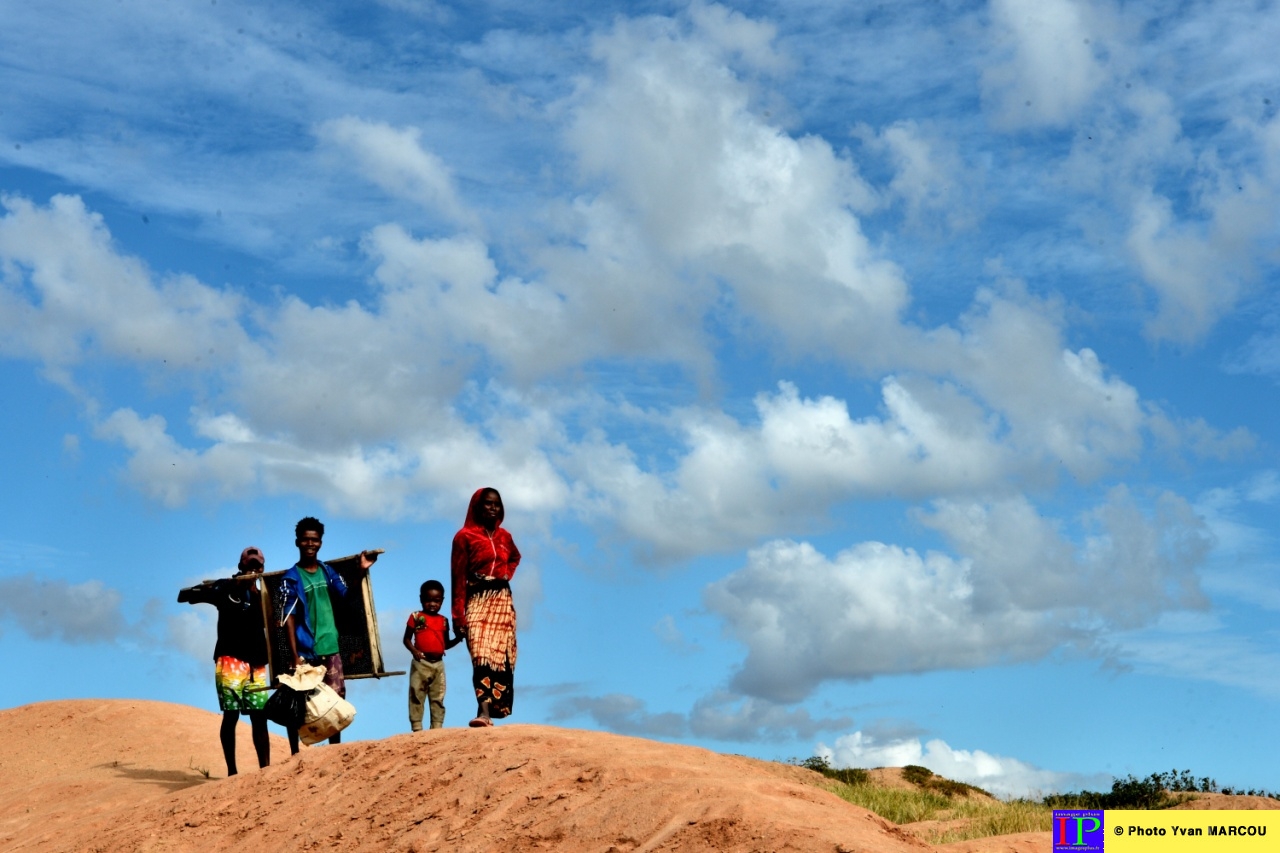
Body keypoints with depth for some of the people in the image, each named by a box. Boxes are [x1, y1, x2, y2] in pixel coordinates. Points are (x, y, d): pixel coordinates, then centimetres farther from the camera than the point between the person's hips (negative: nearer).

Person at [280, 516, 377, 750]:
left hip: (330, 649, 5)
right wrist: (295, 656, -16)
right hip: (305, 653, -5)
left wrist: (361, 571, -3)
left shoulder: (328, 571, 11)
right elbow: (289, 619, -8)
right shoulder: (291, 578, -3)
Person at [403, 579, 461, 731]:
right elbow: (407, 639, 0)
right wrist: (414, 650, -18)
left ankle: (437, 727, 10)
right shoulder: (416, 617, -1)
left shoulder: (443, 621, 10)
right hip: (421, 663, -4)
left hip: (438, 664, 4)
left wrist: (458, 639, -3)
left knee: (438, 698, 6)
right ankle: (416, 727, 1)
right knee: (417, 696, -2)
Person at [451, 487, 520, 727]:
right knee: (481, 654, -20)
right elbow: (458, 578, -5)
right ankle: (484, 713, -32)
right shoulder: (465, 536, -2)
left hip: (503, 600, 5)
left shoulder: (504, 536, 13)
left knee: (501, 656, 1)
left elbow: (515, 558, 35)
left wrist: (507, 574, 12)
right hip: (477, 601, -5)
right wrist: (458, 614, -11)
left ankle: (491, 711, 6)